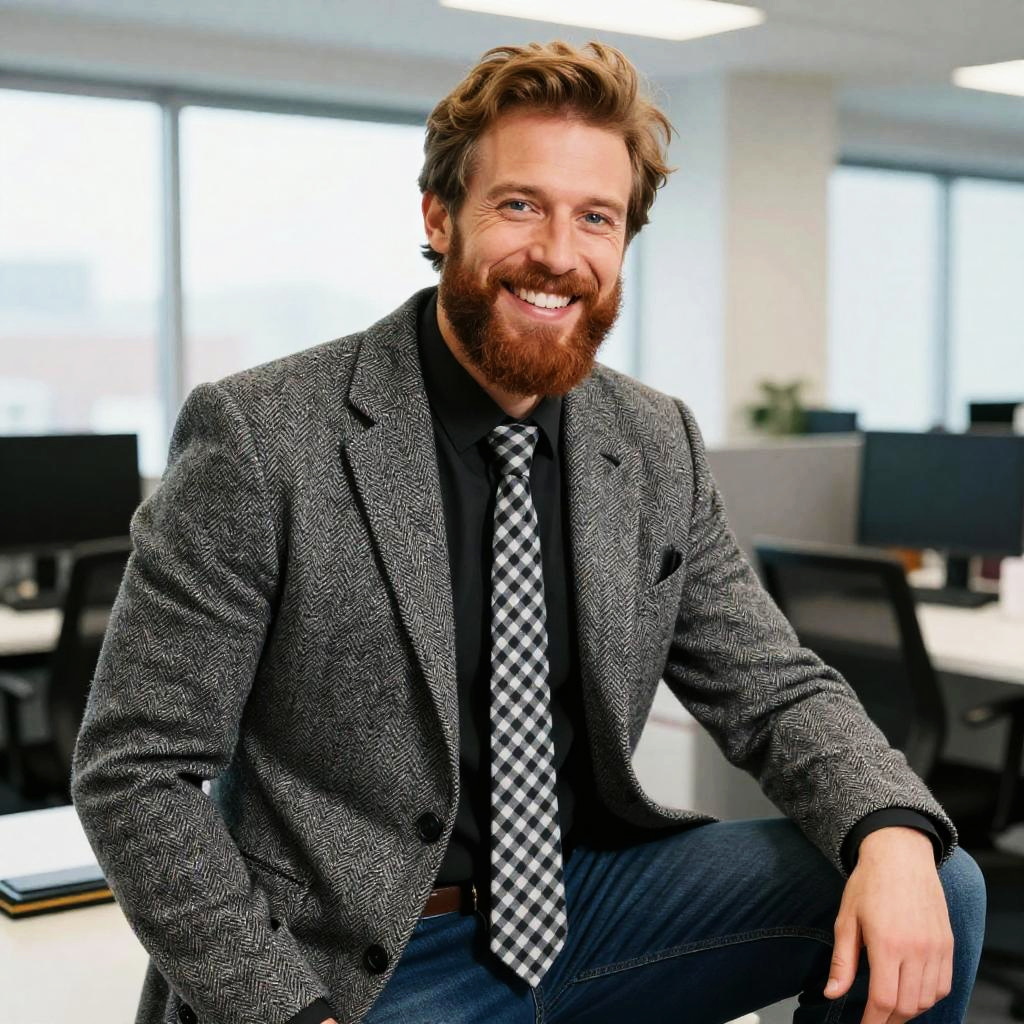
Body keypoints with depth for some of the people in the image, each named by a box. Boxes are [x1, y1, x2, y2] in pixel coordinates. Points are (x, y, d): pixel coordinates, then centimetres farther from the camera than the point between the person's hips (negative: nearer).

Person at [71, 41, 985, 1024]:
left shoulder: (658, 448, 1)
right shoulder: (259, 438, -15)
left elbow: (771, 688, 4)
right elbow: (134, 772, -12)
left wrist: (893, 831, -17)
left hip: (587, 903, 4)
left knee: (937, 889, -10)